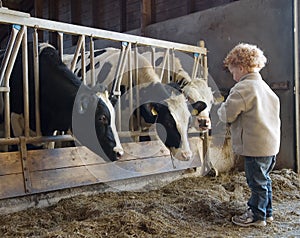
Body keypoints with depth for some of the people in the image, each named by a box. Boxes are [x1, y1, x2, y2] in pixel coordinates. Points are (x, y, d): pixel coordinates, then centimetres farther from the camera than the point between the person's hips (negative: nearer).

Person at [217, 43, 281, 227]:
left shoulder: (243, 88, -16)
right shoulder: (265, 87, 13)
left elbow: (227, 115, -17)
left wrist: (222, 109, 7)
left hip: (255, 146, -9)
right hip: (271, 143, 9)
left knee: (257, 181, 4)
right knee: (264, 179, 20)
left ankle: (257, 216, 17)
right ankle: (267, 212, 32)